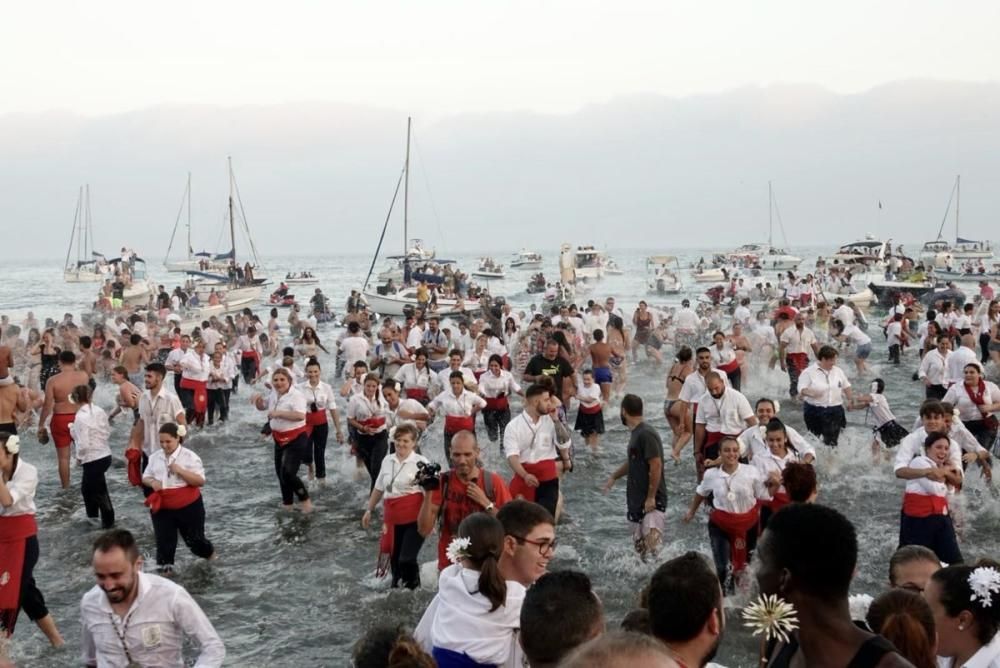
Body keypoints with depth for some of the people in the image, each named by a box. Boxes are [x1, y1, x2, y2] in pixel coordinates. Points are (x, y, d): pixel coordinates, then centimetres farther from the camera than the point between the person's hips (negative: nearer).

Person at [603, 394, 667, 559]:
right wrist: (613, 477, 33)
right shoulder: (635, 433, 12)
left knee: (652, 548, -16)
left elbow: (656, 466, -22)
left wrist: (651, 498, -22)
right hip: (636, 501, 10)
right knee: (640, 546, 13)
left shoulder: (646, 434, -17)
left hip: (652, 501, -10)